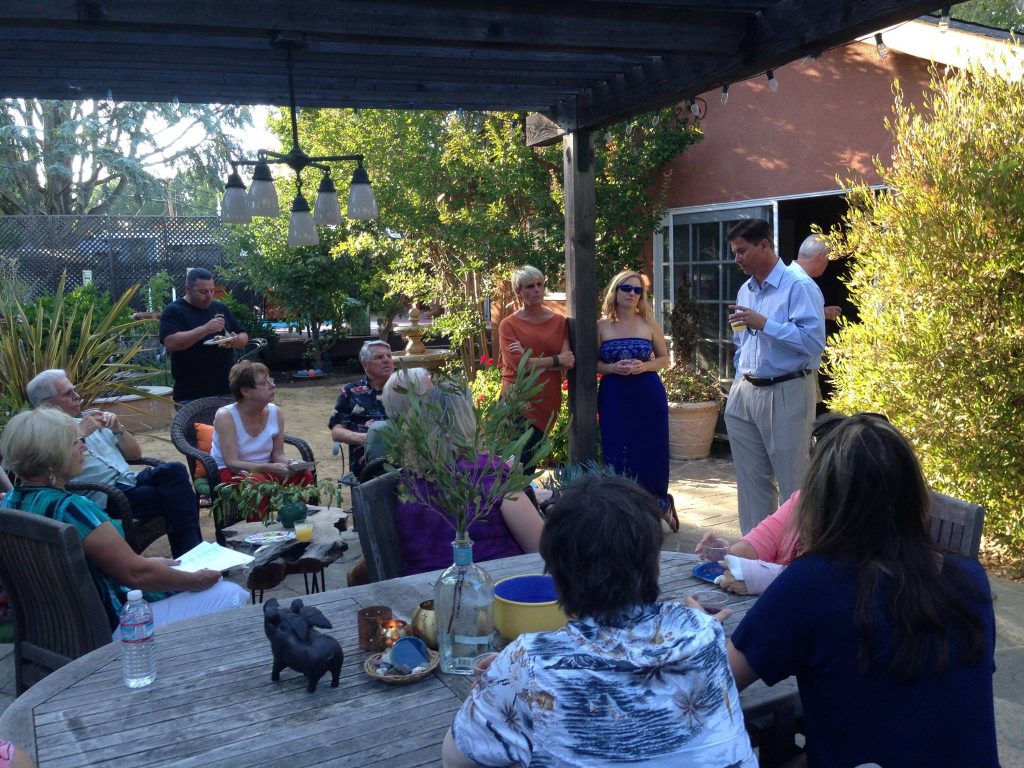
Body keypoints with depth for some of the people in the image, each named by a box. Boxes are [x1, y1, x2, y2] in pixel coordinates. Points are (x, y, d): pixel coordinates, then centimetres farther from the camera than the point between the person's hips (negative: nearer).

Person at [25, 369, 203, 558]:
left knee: (174, 470, -24)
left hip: (131, 480, 7)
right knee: (171, 497, -28)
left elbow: (135, 454, 24)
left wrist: (118, 428, 7)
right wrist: (79, 435, -13)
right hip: (104, 498, -7)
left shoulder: (90, 419, 23)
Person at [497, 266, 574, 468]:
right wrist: (556, 360, -8)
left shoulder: (559, 322, 8)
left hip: (546, 403, 3)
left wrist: (532, 361, -13)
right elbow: (518, 364, -11)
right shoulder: (508, 325, 0)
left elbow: (568, 362, -3)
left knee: (529, 461, 6)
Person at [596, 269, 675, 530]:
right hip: (614, 397, 0)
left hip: (648, 395, 0)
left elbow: (664, 359, 9)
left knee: (651, 452, 3)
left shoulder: (649, 324, 4)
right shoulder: (601, 326, 3)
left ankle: (658, 504, 25)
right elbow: (592, 363, 6)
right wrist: (612, 367, -13)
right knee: (619, 455, 2)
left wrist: (644, 366, -10)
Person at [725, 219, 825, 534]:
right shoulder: (745, 290, 13)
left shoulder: (799, 287, -11)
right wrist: (740, 385, 16)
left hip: (785, 395, -7)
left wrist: (764, 324, -23)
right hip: (745, 394, 8)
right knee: (750, 479, 14)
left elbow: (814, 341, -22)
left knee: (793, 481, 0)